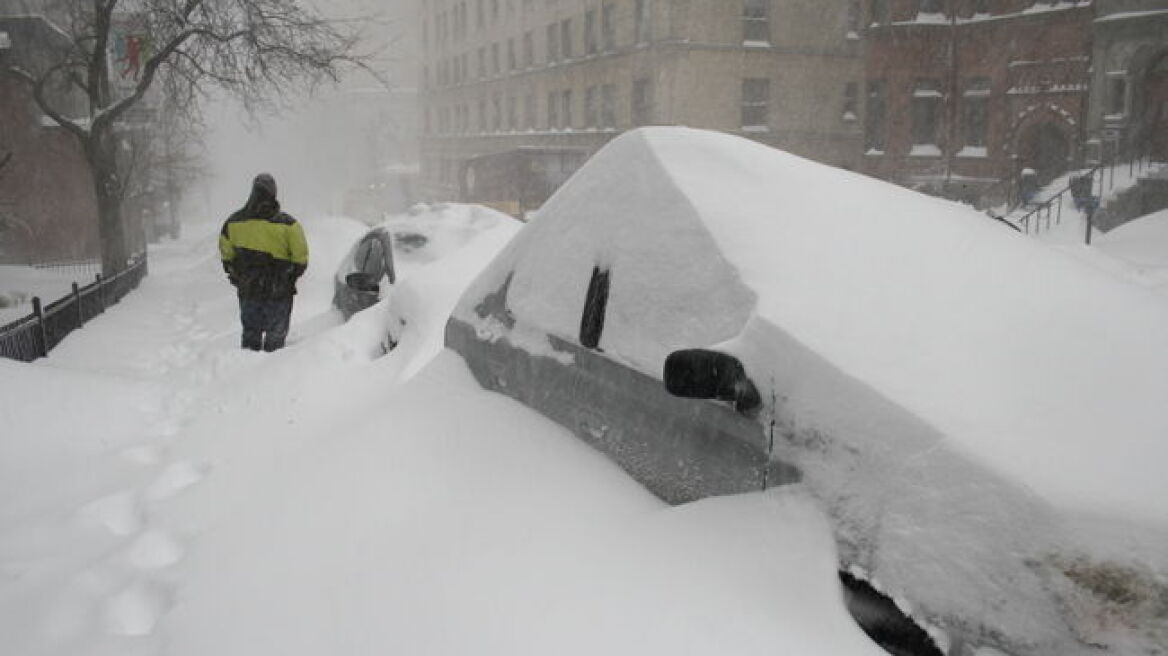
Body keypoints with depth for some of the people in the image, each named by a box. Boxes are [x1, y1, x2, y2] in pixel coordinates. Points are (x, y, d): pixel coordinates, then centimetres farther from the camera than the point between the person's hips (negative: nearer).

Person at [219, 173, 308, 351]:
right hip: (279, 290, -3)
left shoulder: (234, 221, -2)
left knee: (250, 330, 18)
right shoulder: (287, 224, -14)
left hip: (247, 288, 3)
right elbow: (301, 256, -10)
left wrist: (235, 273, 22)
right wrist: (292, 275, 8)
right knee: (276, 334, 9)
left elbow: (226, 253, 8)